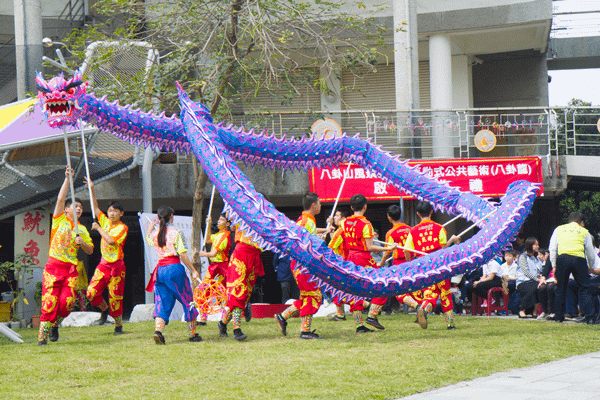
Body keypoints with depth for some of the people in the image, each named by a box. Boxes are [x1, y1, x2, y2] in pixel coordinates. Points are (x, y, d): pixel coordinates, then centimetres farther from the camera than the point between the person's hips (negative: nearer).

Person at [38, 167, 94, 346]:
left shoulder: (82, 229, 18)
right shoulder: (59, 220, 8)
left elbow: (90, 251, 19)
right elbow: (60, 199, -5)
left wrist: (82, 243, -2)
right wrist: (67, 179, -9)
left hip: (71, 268, 3)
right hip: (53, 265, -3)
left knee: (67, 301, -12)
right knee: (50, 302, -10)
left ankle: (55, 324, 16)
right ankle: (42, 336, -6)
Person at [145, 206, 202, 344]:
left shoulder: (155, 234, 8)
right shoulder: (175, 232, -7)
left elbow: (147, 239, 33)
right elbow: (183, 255, -10)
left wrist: (150, 227, 51)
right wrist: (193, 270, -5)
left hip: (160, 269, 4)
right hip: (174, 267, -4)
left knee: (162, 302, 4)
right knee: (187, 300, 8)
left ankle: (158, 330, -20)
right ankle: (193, 334, 12)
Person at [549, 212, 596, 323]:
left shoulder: (559, 229, 21)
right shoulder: (584, 232, 18)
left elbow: (552, 249, 13)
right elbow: (590, 252, 20)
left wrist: (554, 266, 15)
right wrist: (591, 267, 35)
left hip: (562, 258, 1)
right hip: (579, 259, -1)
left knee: (561, 288, 9)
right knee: (584, 288, 4)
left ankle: (559, 316, 9)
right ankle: (589, 315, -5)